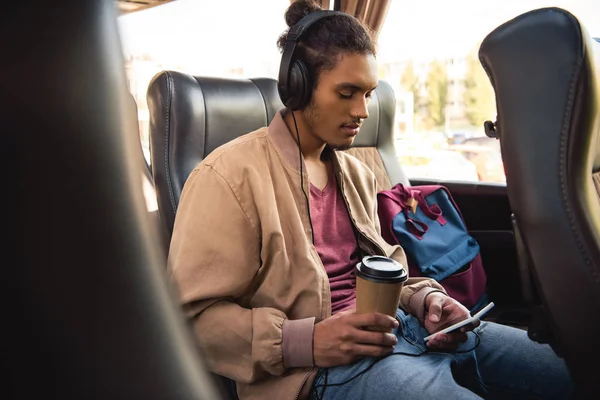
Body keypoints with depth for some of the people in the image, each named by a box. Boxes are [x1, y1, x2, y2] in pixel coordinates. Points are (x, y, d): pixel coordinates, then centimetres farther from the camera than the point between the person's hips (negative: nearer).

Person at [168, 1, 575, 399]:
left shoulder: (356, 173, 15)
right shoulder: (230, 176, -9)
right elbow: (194, 313, -12)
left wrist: (424, 297, 3)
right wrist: (304, 342, -23)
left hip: (401, 326, 8)